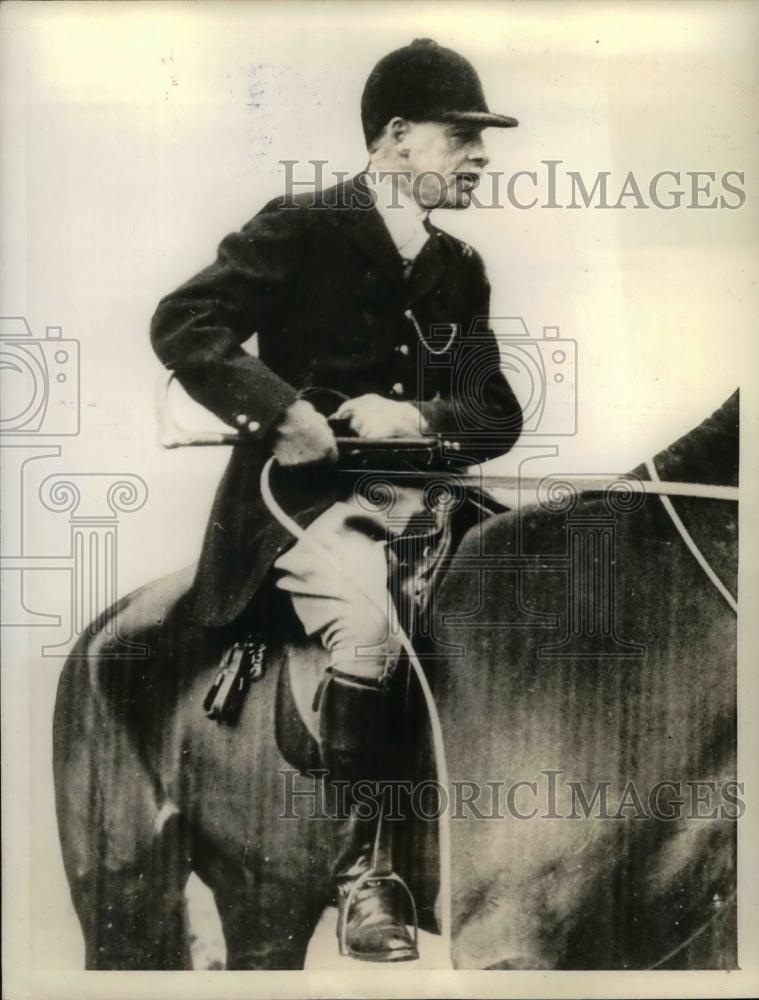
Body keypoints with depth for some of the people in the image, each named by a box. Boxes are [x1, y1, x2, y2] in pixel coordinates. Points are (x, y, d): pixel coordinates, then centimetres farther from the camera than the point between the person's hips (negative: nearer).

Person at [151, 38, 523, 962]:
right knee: (372, 621, -32)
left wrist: (423, 418, -12)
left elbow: (499, 416, 9)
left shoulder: (459, 270, 14)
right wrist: (278, 409, -23)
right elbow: (181, 325, -10)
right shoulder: (301, 228, -3)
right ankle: (363, 864, -11)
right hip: (309, 488, -5)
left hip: (421, 485, 6)